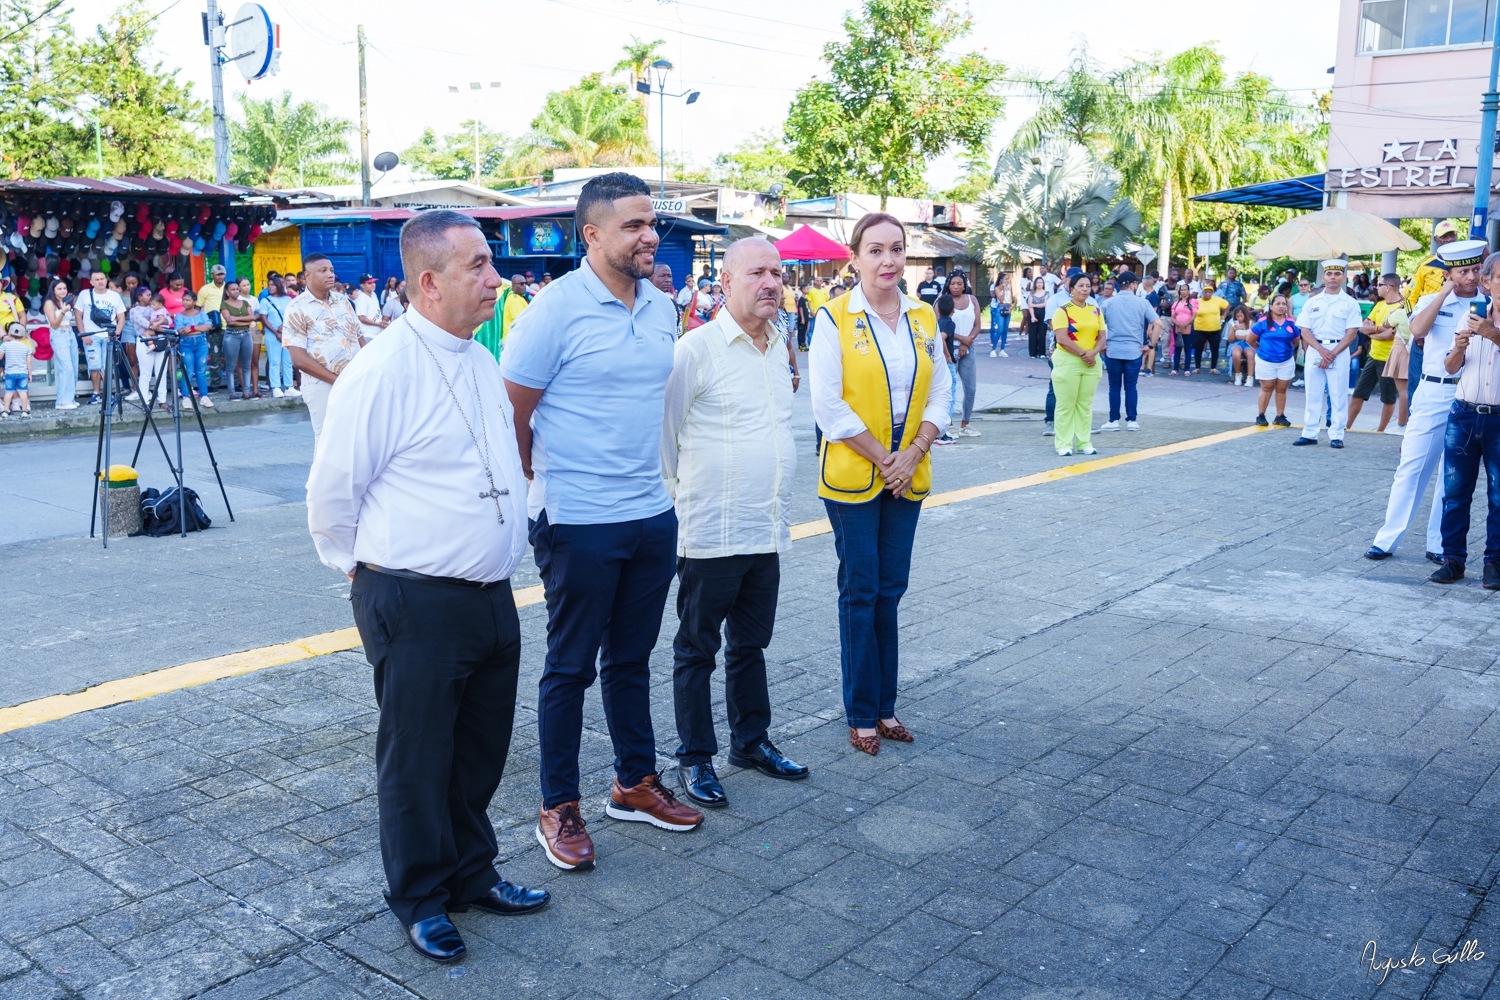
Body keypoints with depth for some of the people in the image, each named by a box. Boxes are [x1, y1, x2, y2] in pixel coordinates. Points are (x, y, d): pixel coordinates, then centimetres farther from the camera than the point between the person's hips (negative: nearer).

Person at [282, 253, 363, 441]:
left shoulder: (343, 300, 11)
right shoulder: (297, 308, -6)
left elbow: (359, 337, 16)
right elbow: (299, 359, -12)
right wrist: (337, 380, -15)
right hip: (323, 385, -5)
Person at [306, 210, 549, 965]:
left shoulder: (482, 363, 9)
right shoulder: (381, 372, -16)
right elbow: (332, 493, -8)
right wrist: (371, 572, 3)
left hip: (492, 595, 7)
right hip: (416, 605, -7)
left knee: (481, 750, 19)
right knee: (417, 760, 9)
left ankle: (473, 874, 38)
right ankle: (421, 901, 29)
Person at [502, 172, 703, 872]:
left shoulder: (662, 309, 7)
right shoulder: (555, 310, -13)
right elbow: (512, 415, -9)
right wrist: (546, 487, 1)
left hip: (653, 514, 6)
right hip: (579, 522, -6)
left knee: (631, 658, 18)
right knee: (570, 667, 6)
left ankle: (635, 784, 33)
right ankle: (558, 808, 20)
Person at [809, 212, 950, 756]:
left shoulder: (923, 318, 7)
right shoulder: (834, 319, -8)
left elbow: (940, 394, 7)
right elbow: (828, 406, -12)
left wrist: (913, 454, -7)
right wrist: (881, 458, -12)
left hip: (907, 477, 4)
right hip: (853, 476, -4)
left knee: (890, 590, 10)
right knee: (860, 593, 2)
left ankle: (884, 706, 22)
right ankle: (861, 714, 14)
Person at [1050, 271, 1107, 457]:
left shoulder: (1096, 310, 12)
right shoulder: (1063, 310, -5)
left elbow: (1102, 337, 8)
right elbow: (1062, 339, -14)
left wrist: (1093, 353, -12)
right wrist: (1083, 354, -16)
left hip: (1091, 363, 5)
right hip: (1067, 361, -5)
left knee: (1085, 404, 9)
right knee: (1066, 405, -1)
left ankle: (1084, 443, 14)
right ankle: (1064, 444, 3)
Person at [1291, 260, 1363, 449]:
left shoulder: (1350, 303, 2)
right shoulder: (1312, 302, 8)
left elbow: (1352, 332, -4)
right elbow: (1305, 330, 2)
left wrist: (1333, 354, -14)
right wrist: (1321, 350, -13)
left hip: (1339, 351, -2)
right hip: (1314, 350, 2)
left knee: (1338, 396, 0)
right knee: (1313, 394, 5)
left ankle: (1336, 436, 5)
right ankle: (1310, 433, 11)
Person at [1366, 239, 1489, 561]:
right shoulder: (1432, 301, 5)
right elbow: (1417, 329, -14)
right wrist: (1445, 291, -9)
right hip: (1433, 392, 0)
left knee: (1453, 475, 6)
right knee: (1412, 466, 1)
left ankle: (1439, 544, 15)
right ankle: (1387, 540, 5)